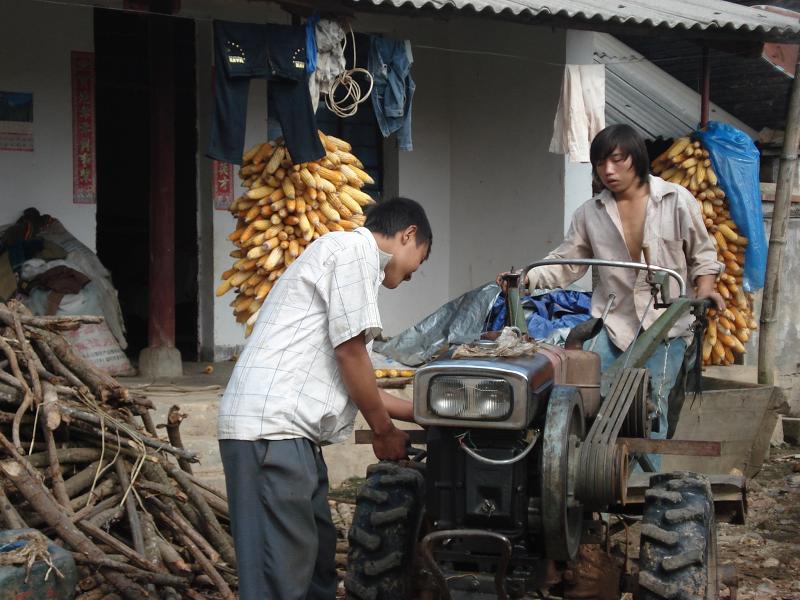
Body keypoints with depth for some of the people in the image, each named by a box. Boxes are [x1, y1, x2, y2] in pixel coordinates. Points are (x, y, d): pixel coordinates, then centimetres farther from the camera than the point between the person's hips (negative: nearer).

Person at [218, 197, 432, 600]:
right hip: (272, 429, -11)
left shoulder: (346, 258, 27)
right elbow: (351, 354, -8)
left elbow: (349, 377, 29)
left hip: (287, 431, 11)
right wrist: (384, 430, 4)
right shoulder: (355, 249, -4)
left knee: (317, 560, 17)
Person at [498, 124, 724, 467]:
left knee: (651, 411, -7)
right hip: (612, 324, 2)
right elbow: (565, 263, 8)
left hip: (666, 325, -2)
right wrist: (526, 278, -9)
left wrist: (704, 289, -9)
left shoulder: (677, 201, 2)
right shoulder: (590, 214, 7)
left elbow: (702, 255, 10)